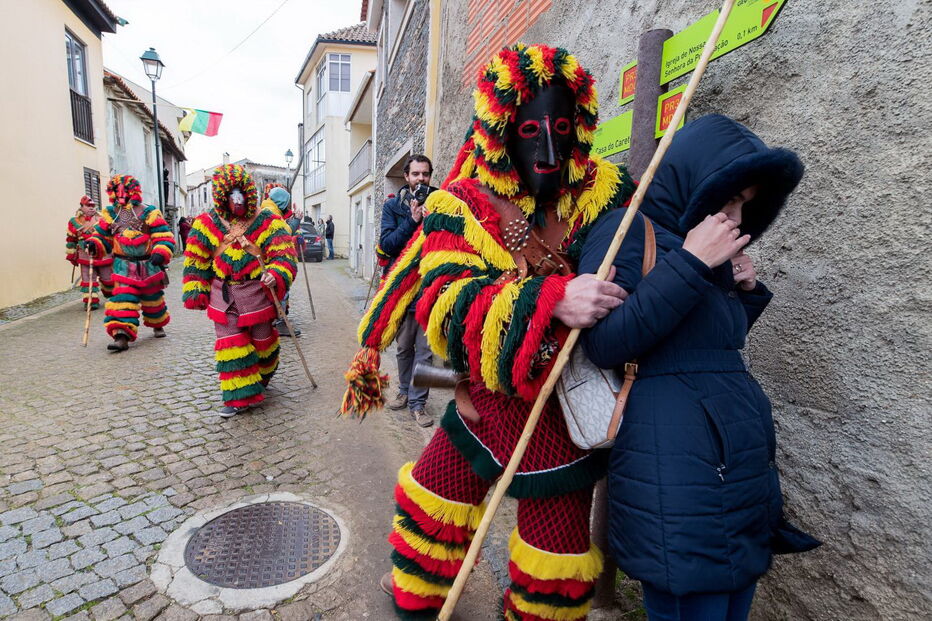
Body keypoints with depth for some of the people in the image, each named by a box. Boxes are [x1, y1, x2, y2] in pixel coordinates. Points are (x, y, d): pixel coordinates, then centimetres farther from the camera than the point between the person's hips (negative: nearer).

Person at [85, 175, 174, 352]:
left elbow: (164, 236, -11)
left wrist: (160, 254, -28)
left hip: (149, 265, -1)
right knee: (122, 299, -12)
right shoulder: (110, 214, 5)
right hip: (124, 266, 1)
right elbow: (103, 236, 13)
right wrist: (94, 244, -9)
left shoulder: (149, 213, -6)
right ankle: (122, 336, -17)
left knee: (153, 299, 15)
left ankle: (157, 325, 39)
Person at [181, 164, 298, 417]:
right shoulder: (207, 224, 2)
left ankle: (261, 378, 41)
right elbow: (196, 261, 7)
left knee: (262, 340, 12)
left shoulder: (267, 222, -6)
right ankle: (239, 396, 12)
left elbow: (283, 255, -12)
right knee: (230, 344, 2)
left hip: (257, 292, -2)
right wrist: (197, 294, 4)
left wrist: (275, 275, -32)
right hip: (222, 294, 2)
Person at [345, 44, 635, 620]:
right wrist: (549, 299, -42)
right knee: (436, 493, 21)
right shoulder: (462, 210, -12)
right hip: (484, 405, 1)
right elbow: (448, 304, -27)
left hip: (564, 417, 0)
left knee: (555, 551, 14)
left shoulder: (607, 194, -9)